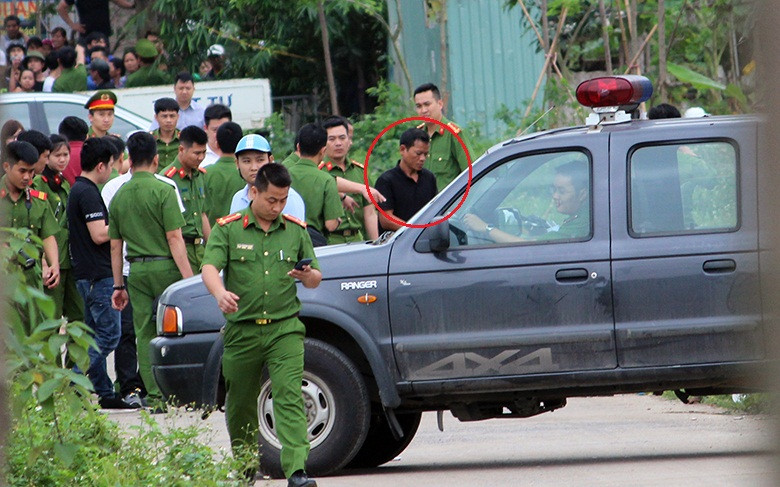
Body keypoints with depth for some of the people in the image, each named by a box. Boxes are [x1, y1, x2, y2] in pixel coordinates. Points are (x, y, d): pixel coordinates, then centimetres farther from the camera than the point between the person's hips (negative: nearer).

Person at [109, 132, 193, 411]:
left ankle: (155, 396, 2)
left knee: (144, 334, 5)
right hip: (164, 266, -4)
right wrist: (188, 277, -12)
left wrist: (118, 285, 16)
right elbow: (174, 237, -13)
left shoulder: (119, 196, 8)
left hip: (136, 270, 4)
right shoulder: (163, 191, -8)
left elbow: (115, 245, 11)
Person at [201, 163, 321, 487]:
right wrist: (220, 293, -31)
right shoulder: (228, 229, 4)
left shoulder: (296, 231, 11)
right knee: (240, 405, 8)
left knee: (290, 398, -15)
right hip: (242, 331, 0)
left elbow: (316, 278, 16)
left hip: (285, 329, 0)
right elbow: (209, 268, -9)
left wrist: (308, 276, -10)